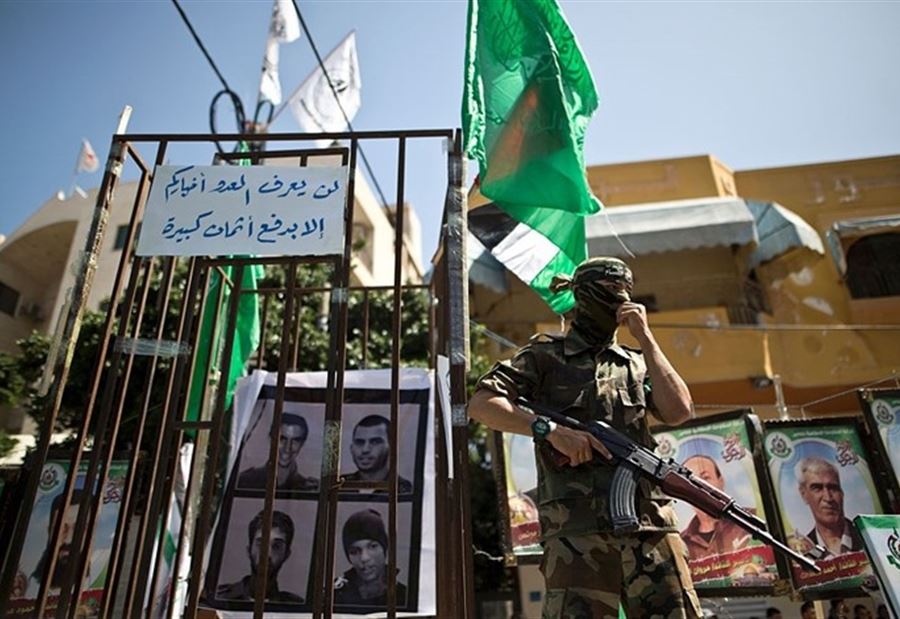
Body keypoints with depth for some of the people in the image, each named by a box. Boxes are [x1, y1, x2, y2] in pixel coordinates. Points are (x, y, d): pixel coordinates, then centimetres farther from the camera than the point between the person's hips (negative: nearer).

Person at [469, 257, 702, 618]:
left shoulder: (636, 364, 22)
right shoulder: (546, 355, 8)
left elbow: (679, 411, 5)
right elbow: (481, 404, -2)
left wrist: (645, 339, 6)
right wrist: (552, 431, -13)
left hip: (649, 523, 5)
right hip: (577, 526, -4)